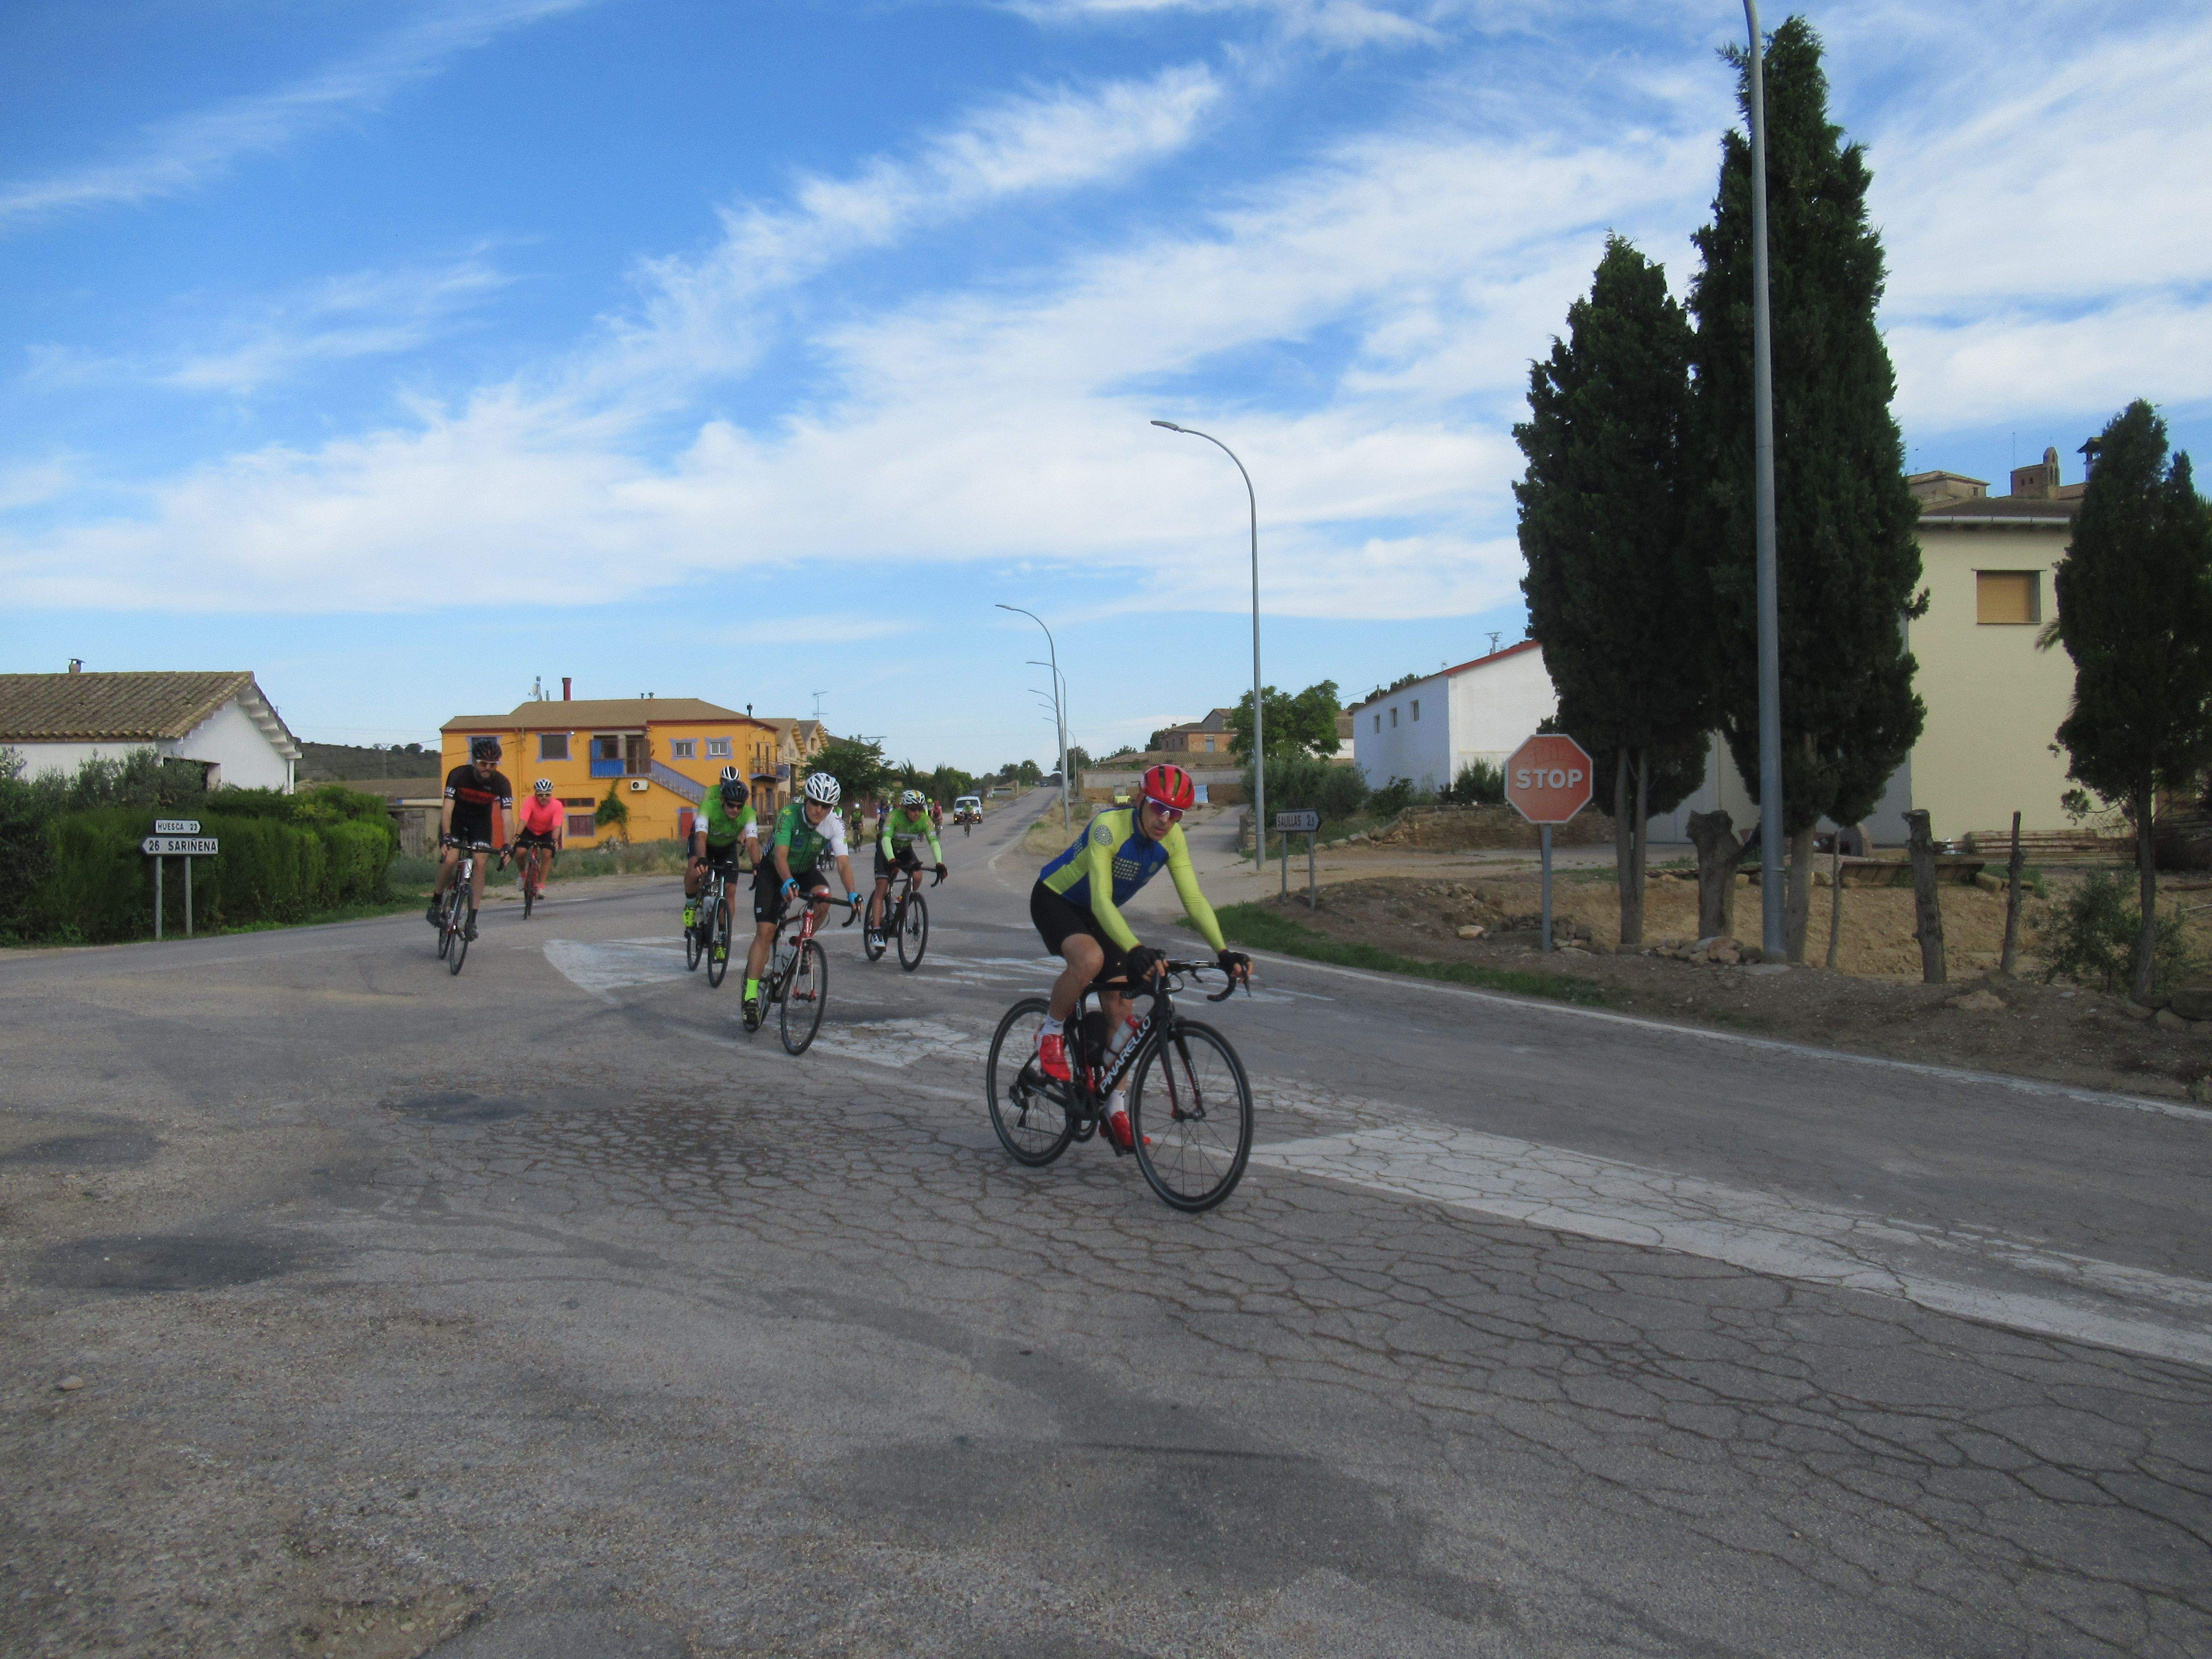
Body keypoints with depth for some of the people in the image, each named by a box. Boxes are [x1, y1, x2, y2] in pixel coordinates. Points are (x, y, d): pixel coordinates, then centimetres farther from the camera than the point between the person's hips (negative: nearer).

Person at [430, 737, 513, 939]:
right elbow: (447, 808, -30)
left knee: (480, 863, -16)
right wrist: (446, 838, -42)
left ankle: (472, 920, -11)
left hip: (481, 822, 1)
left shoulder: (502, 783, -23)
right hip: (456, 819, -1)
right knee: (450, 860, -22)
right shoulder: (458, 775, -26)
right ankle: (436, 902, 4)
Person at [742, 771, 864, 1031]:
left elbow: (843, 862, -28)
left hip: (806, 870, 3)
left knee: (823, 897, -31)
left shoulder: (835, 823, -21)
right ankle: (751, 996, -9)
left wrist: (852, 893, -46)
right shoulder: (789, 815, -29)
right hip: (774, 871, -3)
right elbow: (780, 855, -40)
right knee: (765, 931, -13)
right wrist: (788, 882, -59)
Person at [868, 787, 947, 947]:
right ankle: (875, 931, -20)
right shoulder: (894, 816, -32)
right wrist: (892, 861, -59)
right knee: (882, 887, -17)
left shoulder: (925, 820, -22)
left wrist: (939, 864, -48)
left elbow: (934, 842, -31)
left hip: (905, 850, 3)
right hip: (886, 850, -3)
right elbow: (886, 839, -43)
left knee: (917, 875, -24)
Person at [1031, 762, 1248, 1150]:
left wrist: (1224, 952, -31)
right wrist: (1135, 951, -54)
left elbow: (1193, 898, -17)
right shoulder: (1109, 826, -33)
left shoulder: (1172, 838, -15)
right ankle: (1051, 1033, -9)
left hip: (1099, 913, 6)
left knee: (1119, 1005, -2)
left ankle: (1116, 1105, 11)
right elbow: (1101, 899, -41)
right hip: (1053, 900, -6)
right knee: (1090, 959, -36)